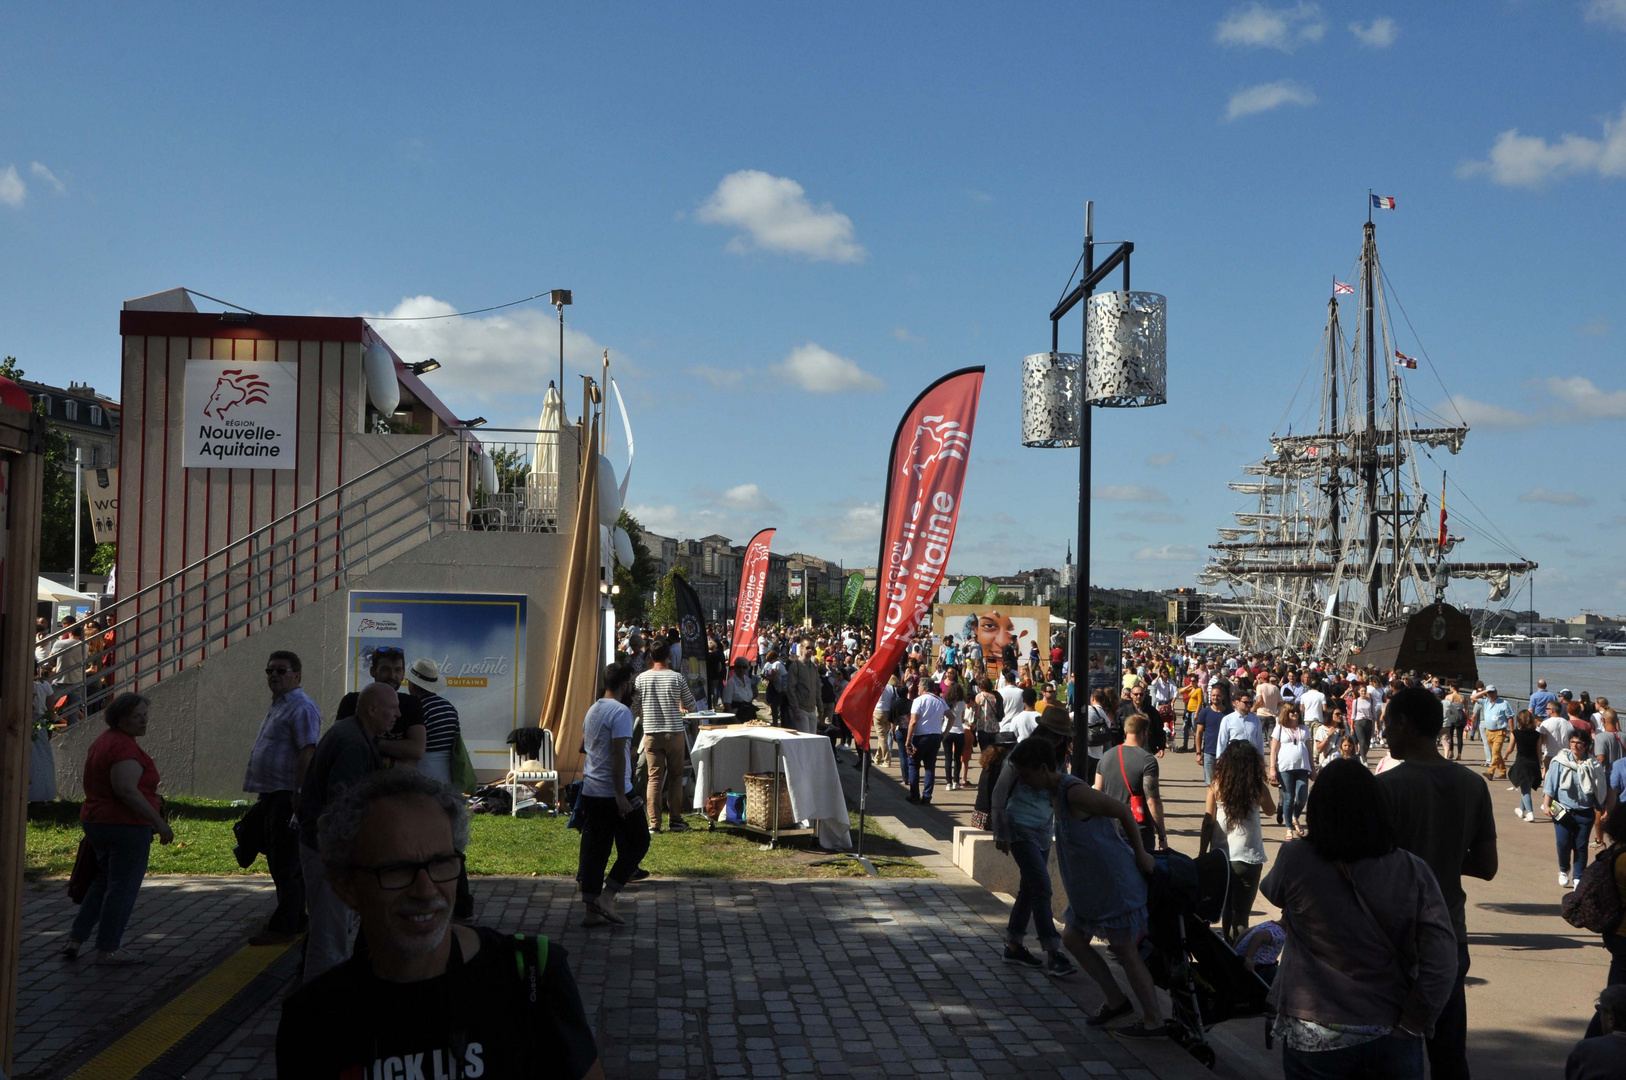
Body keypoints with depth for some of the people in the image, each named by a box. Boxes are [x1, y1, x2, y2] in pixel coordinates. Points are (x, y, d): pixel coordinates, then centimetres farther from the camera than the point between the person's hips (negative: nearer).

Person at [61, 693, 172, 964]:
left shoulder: (103, 741, 14)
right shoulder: (125, 746, -18)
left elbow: (93, 785, 23)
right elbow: (126, 790, -27)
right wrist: (159, 822, -24)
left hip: (94, 821, 10)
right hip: (126, 826, -10)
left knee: (104, 881, 22)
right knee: (123, 887, 2)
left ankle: (75, 939, 21)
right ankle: (107, 950, 9)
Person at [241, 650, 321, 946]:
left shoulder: (301, 708, -14)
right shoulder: (278, 705, 19)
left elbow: (308, 754, -22)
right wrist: (262, 796, 24)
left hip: (287, 797, -11)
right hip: (272, 795, 11)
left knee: (285, 865, -6)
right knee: (279, 861, 17)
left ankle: (284, 927, -2)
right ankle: (294, 919, 26)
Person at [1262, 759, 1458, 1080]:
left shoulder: (1295, 860, -14)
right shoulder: (1413, 870, -9)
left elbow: (1273, 891, 9)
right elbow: (1440, 963, -13)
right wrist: (1411, 1025, -6)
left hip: (1316, 1038, -1)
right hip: (1392, 1038, 1)